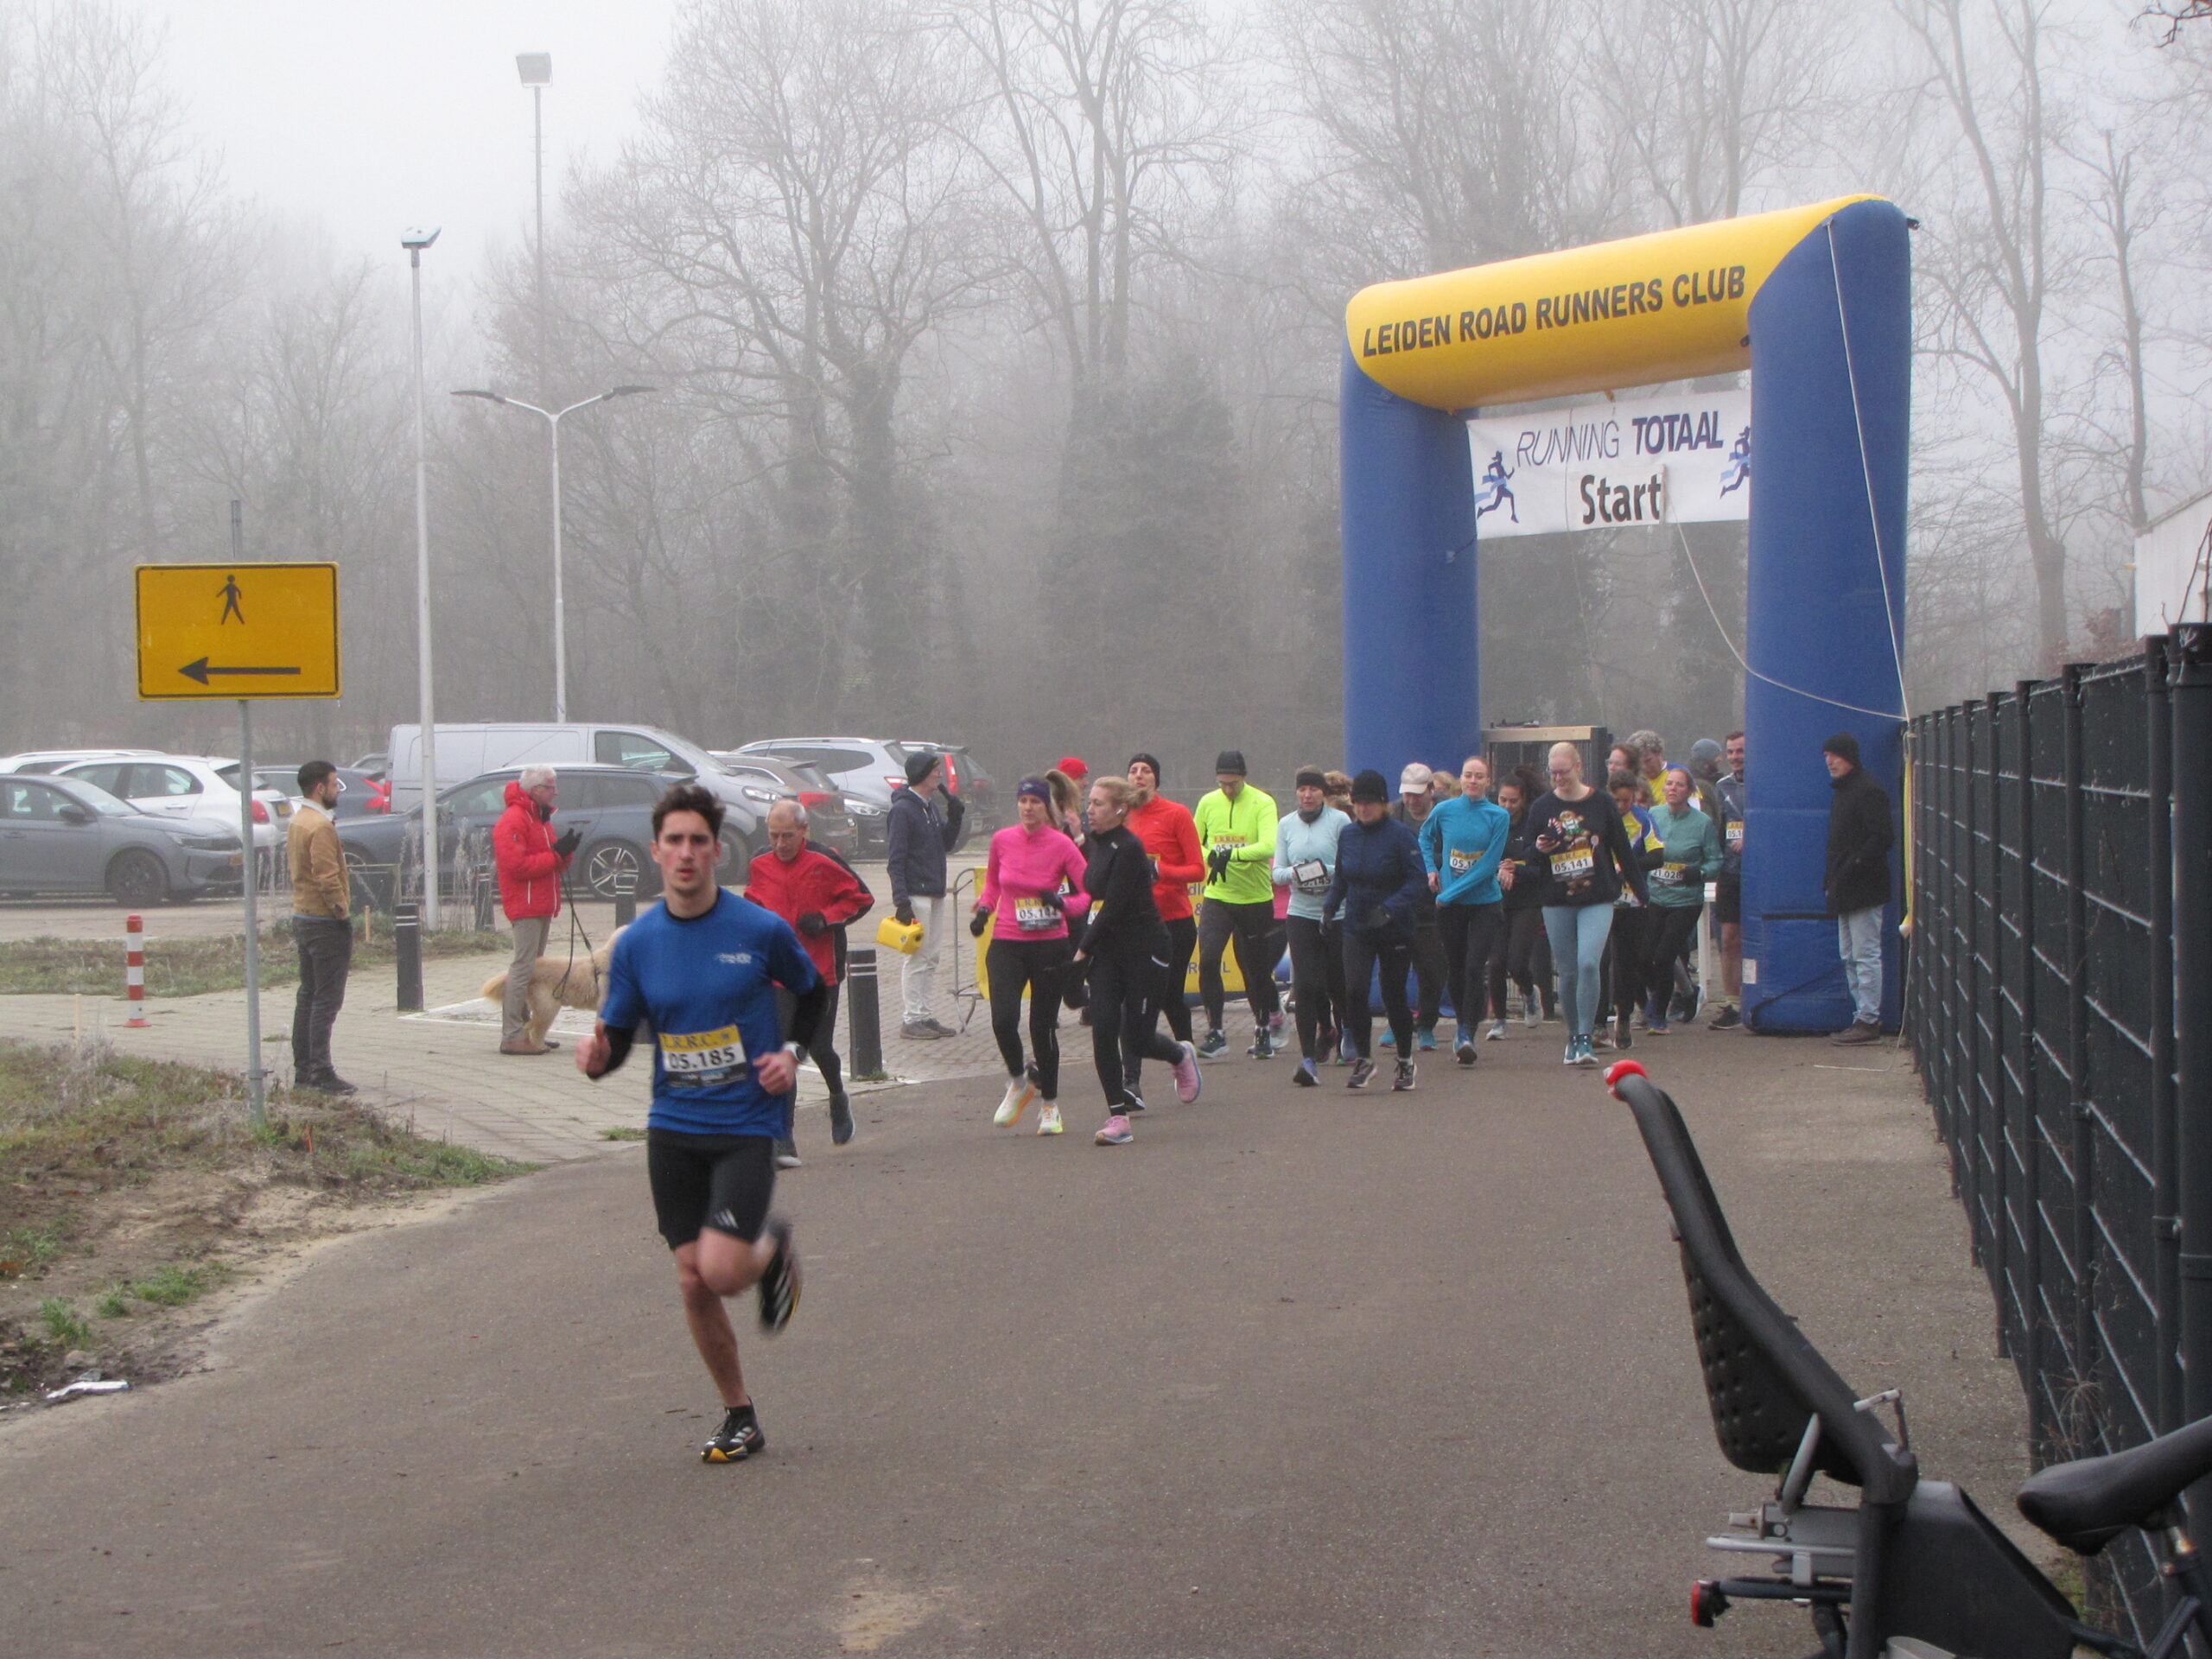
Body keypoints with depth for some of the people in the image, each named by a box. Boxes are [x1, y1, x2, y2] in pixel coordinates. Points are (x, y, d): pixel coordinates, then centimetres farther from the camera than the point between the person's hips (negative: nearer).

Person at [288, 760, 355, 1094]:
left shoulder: (296, 822, 13)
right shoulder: (321, 826, -18)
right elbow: (326, 876, -25)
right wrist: (342, 910, -15)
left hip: (302, 916, 10)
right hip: (326, 922, -10)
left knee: (308, 994, 14)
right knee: (327, 999, -8)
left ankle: (303, 1068, 18)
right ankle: (320, 1072, -9)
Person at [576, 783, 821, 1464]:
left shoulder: (761, 929, -8)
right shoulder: (636, 943, -1)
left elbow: (813, 992, 10)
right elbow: (617, 1035, 5)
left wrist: (792, 1052, -5)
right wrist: (597, 1056, -18)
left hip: (747, 1125, -3)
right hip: (672, 1128, 3)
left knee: (722, 1271, -18)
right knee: (692, 1280, 3)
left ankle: (773, 1248, 19)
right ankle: (739, 1417, 21)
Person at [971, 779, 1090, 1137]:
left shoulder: (1061, 845, -8)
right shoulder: (1002, 841, 1)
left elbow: (1090, 893, -6)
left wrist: (1063, 903, -24)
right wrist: (984, 908, 3)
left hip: (1050, 946, -2)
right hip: (1006, 943, 2)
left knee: (1043, 1027, 4)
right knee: (1003, 1019, -16)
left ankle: (1049, 1106, 22)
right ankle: (1019, 1082, 13)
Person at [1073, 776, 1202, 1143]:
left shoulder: (1129, 849, -18)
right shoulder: (1098, 844, 8)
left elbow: (1113, 906, -20)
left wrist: (1083, 950, -15)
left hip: (1144, 951, -7)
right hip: (1108, 951, 7)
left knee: (1137, 1038, -1)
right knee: (1103, 1030, -6)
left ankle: (1182, 1056, 33)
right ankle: (1118, 1117, -2)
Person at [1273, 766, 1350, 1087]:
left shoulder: (1339, 821, -4)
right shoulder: (1286, 825, 8)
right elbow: (1277, 872, 7)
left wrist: (1329, 872, -23)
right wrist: (1293, 873, -14)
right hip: (1301, 914, 2)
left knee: (1338, 984, 9)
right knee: (1305, 986, -9)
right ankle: (1308, 1059, -9)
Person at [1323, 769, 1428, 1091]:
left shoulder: (1400, 835, -12)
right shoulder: (1347, 835, 3)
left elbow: (1418, 880, -15)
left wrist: (1389, 909, -26)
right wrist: (1330, 905, -1)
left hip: (1395, 929, -3)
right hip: (1356, 928, 3)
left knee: (1394, 996, 6)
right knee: (1354, 990, -13)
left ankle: (1405, 1062, 25)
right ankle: (1363, 1059, 2)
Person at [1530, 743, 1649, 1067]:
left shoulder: (1601, 804, 1)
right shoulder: (1542, 807, 5)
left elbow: (1622, 850, 8)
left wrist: (1640, 891, 9)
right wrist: (1538, 849, -11)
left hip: (1597, 900, -2)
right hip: (1557, 903, 2)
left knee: (1588, 964, -17)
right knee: (1568, 972, 4)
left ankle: (1585, 1038, -12)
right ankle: (1573, 1036, 20)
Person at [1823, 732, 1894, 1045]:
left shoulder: (1868, 792, -12)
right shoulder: (1840, 791, 17)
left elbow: (1883, 838, -19)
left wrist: (1852, 868, -21)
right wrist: (1832, 879, 14)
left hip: (1864, 890, -10)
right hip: (1845, 891, 10)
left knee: (1866, 955, -7)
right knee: (1851, 957, 12)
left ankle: (1869, 1021, -5)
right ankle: (1864, 1016, 18)